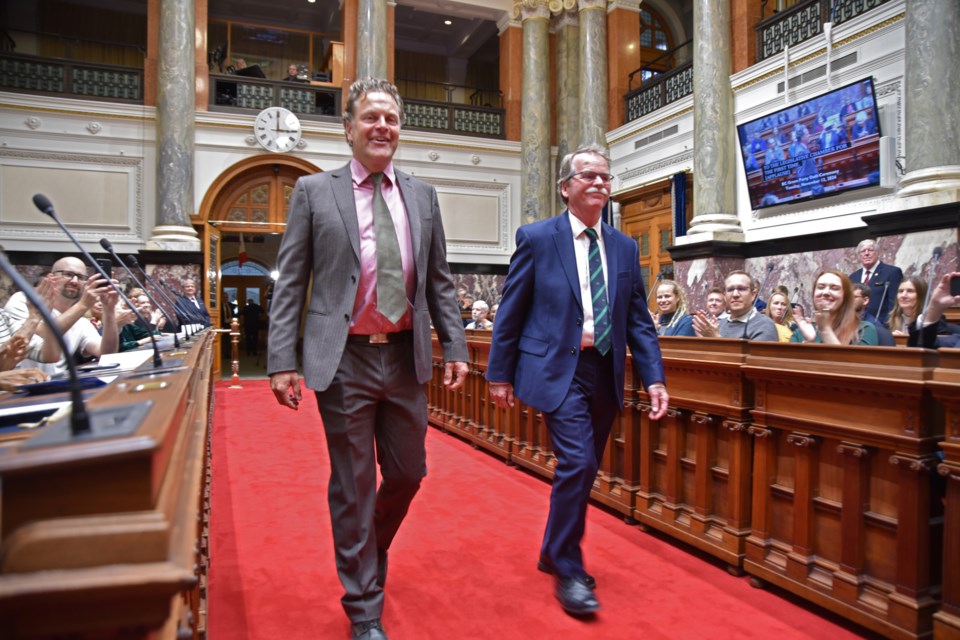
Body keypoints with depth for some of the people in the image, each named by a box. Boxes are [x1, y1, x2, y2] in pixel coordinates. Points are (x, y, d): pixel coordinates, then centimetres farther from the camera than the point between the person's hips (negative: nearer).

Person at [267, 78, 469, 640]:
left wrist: (455, 347, 4)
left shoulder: (423, 195, 10)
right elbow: (290, 283, -1)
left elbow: (440, 280, 11)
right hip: (345, 360, -3)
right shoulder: (315, 191, 2)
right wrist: (282, 361, -8)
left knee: (408, 473, 12)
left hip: (406, 357, 3)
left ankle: (370, 552, 44)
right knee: (353, 486, 6)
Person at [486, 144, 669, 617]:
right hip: (557, 369, -5)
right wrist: (500, 374, -2)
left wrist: (653, 377, 0)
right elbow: (510, 312, -2)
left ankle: (553, 552, 36)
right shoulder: (536, 238, -2)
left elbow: (639, 320, 10)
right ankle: (569, 571, 8)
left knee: (584, 469, 14)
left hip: (605, 372, 6)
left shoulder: (625, 248, 10)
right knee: (577, 462, -14)